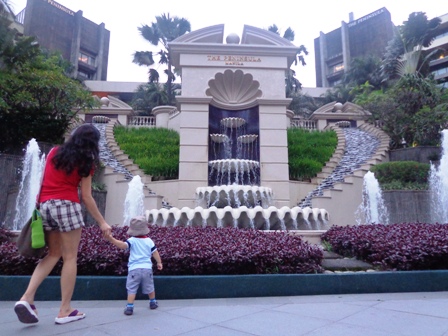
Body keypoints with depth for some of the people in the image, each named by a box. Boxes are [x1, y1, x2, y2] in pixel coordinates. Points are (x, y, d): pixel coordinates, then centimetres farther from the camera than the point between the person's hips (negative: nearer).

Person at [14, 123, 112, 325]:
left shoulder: (54, 152, 14)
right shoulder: (85, 161, 0)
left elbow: (43, 181, 15)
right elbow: (86, 197, -2)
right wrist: (102, 222, 3)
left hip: (45, 205, 6)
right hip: (66, 205, -6)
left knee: (53, 254, 17)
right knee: (70, 257, 2)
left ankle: (26, 298, 5)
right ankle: (65, 311, 6)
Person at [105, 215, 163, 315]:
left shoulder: (132, 240, -5)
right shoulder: (149, 241, 4)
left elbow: (123, 245, -21)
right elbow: (155, 252, 7)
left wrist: (111, 239, -28)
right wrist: (159, 262, 18)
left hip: (134, 269, -3)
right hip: (147, 268, 3)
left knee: (131, 289, 4)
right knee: (149, 288, 21)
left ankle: (129, 307, -3)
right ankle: (153, 302, 35)